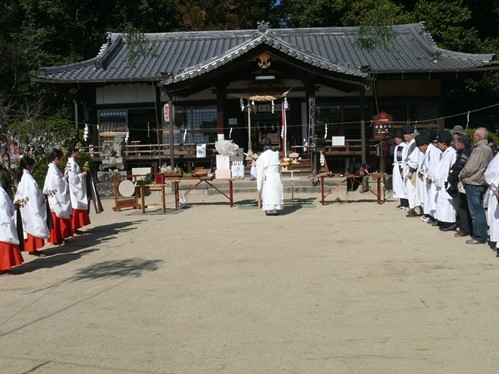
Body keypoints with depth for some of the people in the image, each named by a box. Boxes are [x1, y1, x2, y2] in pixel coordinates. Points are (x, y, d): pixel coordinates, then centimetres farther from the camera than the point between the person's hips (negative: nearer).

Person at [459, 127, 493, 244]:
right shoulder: (488, 149, 11)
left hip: (473, 184, -10)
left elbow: (470, 168, -21)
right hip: (482, 183, 10)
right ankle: (482, 235, 24)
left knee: (476, 212, -3)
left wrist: (460, 175, -2)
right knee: (480, 211, 17)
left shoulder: (479, 150, -19)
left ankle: (479, 237, 2)